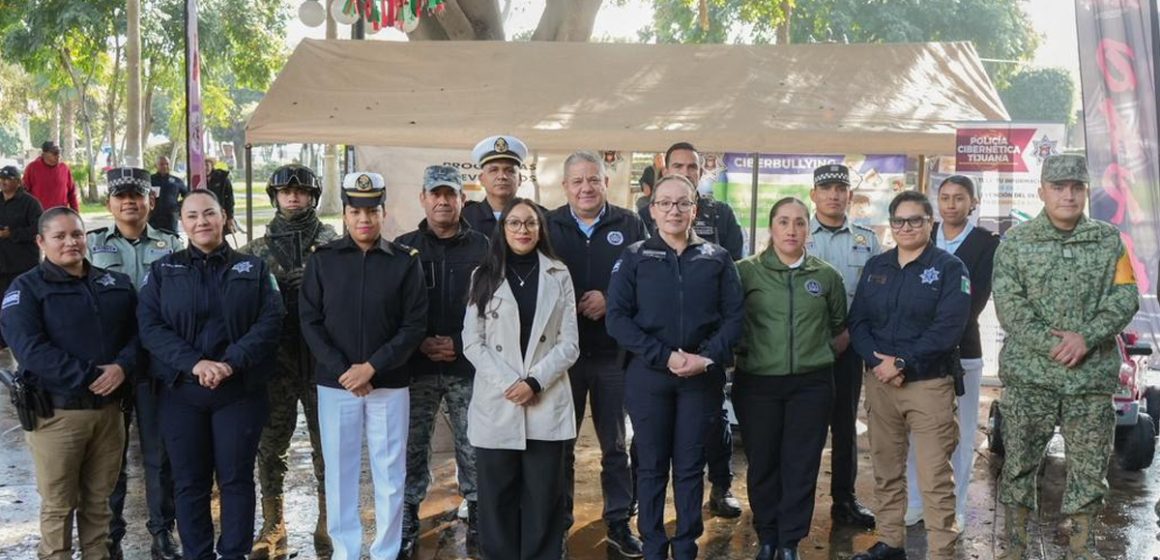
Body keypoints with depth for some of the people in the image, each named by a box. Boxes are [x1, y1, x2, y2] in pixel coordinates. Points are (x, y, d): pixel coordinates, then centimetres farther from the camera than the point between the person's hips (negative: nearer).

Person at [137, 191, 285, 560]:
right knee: (189, 481, 7)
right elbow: (149, 326, -3)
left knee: (236, 477, 4)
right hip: (181, 391, 1)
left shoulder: (254, 268, 6)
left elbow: (271, 320, -4)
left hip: (240, 390, -1)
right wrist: (194, 363, -18)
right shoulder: (163, 271, 7)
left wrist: (232, 362, -18)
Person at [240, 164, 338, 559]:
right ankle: (272, 527, 20)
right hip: (275, 362, 2)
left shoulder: (332, 244, 1)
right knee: (270, 446, 8)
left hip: (322, 360, -2)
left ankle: (328, 526, 18)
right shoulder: (256, 251, 8)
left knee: (327, 444, 6)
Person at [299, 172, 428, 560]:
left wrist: (371, 367, -13)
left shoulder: (406, 261, 0)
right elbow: (310, 321, 0)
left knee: (389, 473, 5)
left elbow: (414, 325, -4)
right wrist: (342, 371, -11)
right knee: (340, 472, 8)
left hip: (389, 383, -1)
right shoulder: (322, 259, 3)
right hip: (334, 383, 1)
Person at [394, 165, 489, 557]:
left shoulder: (482, 248, 3)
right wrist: (421, 343, -8)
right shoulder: (404, 248, 5)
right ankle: (408, 520, 17)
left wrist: (460, 344, -9)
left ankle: (477, 514, 19)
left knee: (473, 446, 5)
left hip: (468, 367, -1)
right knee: (413, 446, 5)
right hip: (416, 367, 1)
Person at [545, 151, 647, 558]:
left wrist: (610, 299, -15)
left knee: (615, 444, 11)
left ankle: (618, 523, 23)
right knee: (560, 443, 10)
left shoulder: (629, 225, 3)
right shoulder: (548, 226, 3)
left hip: (613, 352, 0)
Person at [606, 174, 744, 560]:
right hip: (648, 375, -1)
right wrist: (664, 356, -14)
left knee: (691, 467, 8)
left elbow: (734, 315, 3)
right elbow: (617, 318, -5)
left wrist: (708, 357, -14)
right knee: (652, 467, 7)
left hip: (703, 376, 1)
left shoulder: (717, 258, 6)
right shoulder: (635, 257, 3)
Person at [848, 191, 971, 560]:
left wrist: (902, 363, -16)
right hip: (879, 382, 5)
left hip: (929, 384, -5)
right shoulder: (875, 266, 12)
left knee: (934, 478, -6)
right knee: (885, 471, 13)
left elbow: (948, 328, -13)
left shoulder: (949, 267, -3)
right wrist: (878, 361, -11)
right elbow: (857, 321, 6)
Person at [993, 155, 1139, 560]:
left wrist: (1086, 337, -15)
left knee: (1090, 466, 6)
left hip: (1093, 376, 1)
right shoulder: (1016, 242, 2)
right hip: (1029, 375, -1)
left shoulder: (1109, 241, 7)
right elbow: (1009, 305, -6)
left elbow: (1125, 297, -1)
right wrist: (1052, 345, -16)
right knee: (1020, 464, 5)